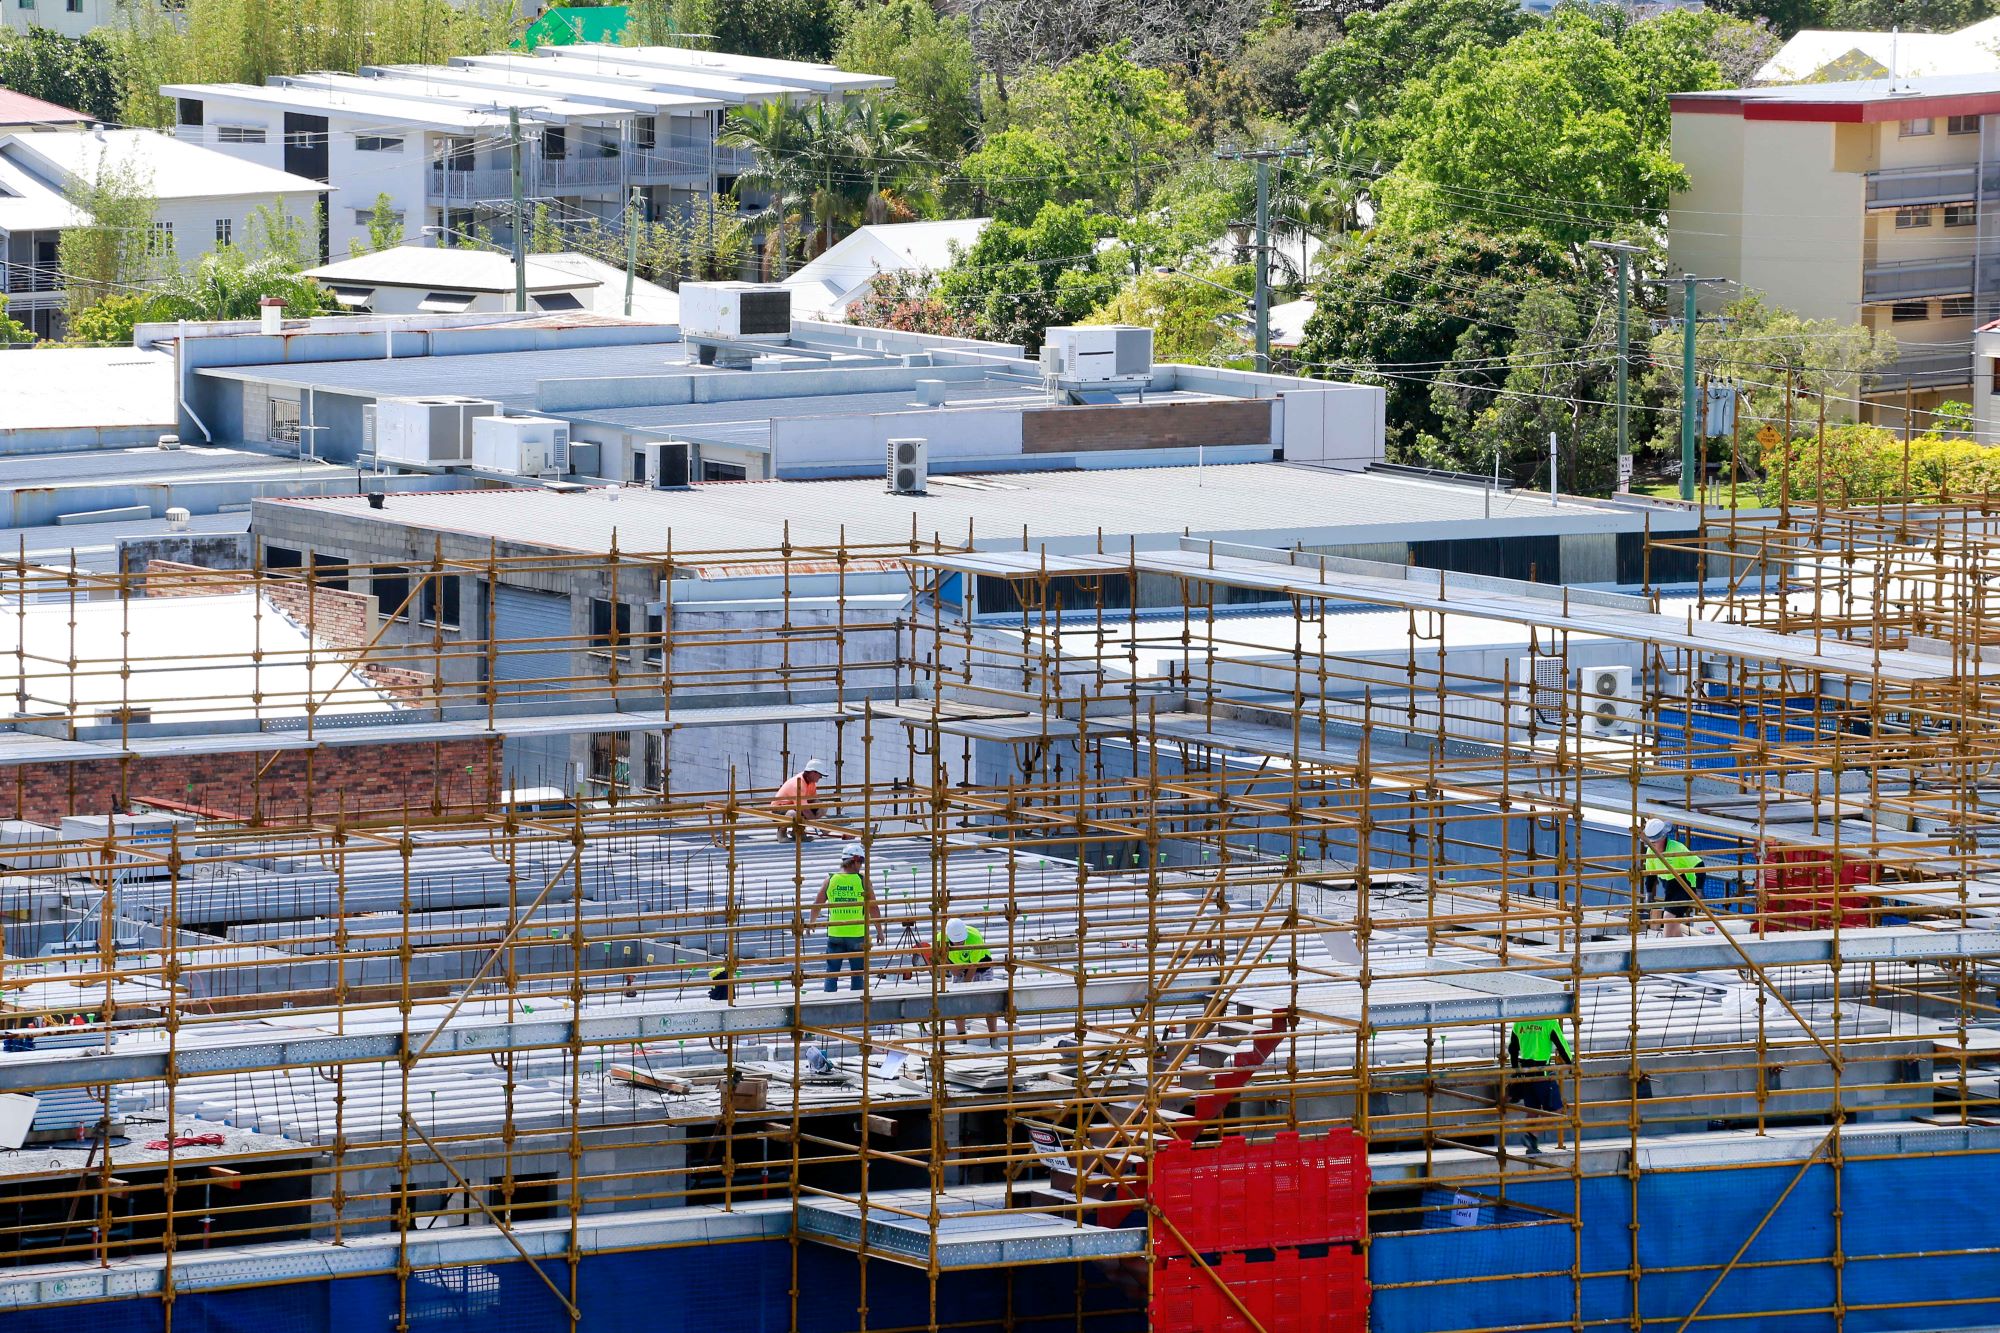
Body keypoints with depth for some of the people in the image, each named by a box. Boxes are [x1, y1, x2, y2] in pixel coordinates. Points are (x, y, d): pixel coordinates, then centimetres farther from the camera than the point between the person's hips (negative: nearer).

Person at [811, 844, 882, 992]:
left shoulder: (830, 879, 2)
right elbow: (873, 908, -4)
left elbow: (817, 905, 10)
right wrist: (879, 931, 6)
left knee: (832, 972, 7)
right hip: (858, 935, -2)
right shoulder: (863, 879, -5)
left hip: (834, 934, 2)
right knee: (858, 974, 6)